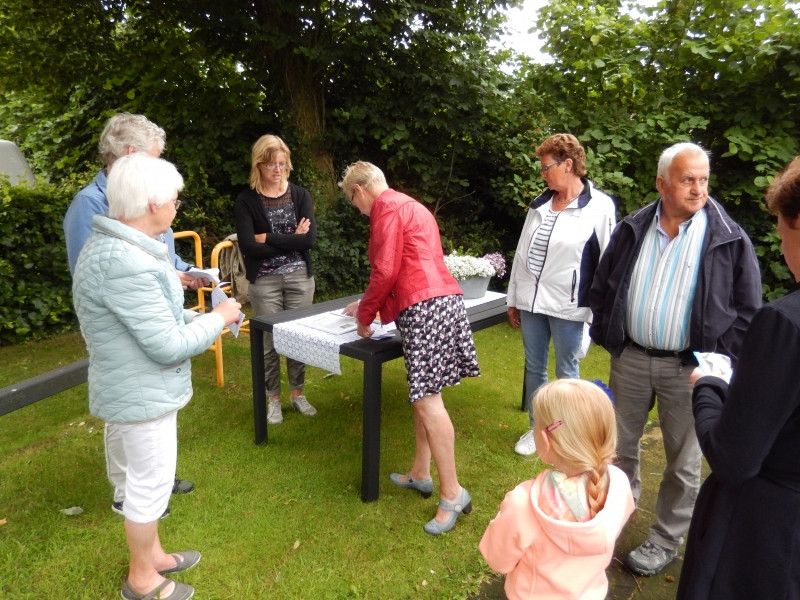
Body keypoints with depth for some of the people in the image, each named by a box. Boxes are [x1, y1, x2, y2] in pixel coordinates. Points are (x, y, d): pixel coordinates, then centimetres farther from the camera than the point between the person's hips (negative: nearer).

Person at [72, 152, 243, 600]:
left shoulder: (119, 248, 4)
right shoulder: (125, 264, -30)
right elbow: (168, 346, -26)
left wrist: (201, 318, 2)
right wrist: (218, 318, -12)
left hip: (146, 389, 10)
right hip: (142, 394, -10)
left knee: (150, 478, 24)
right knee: (150, 483, 9)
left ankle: (152, 555, 44)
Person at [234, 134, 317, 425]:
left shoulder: (300, 195, 3)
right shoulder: (246, 200, -3)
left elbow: (310, 238, -10)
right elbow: (248, 246, -15)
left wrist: (269, 238, -13)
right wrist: (291, 239, -12)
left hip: (300, 277, 2)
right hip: (264, 281, -2)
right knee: (269, 341, 5)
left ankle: (298, 393, 28)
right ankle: (273, 398, 23)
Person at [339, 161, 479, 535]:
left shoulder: (387, 210, -5)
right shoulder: (407, 205, 26)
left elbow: (385, 272, -13)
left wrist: (364, 316, 1)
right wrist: (368, 304, 36)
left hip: (425, 308, -10)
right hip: (441, 299, 10)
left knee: (427, 399, -9)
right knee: (422, 393, 14)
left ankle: (452, 493, -3)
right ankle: (420, 474, 24)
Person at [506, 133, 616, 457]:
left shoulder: (599, 207, -8)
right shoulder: (540, 204, 8)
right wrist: (513, 298, 13)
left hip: (567, 306, -5)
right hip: (531, 301, 5)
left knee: (567, 372, 8)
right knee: (534, 367, 14)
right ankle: (537, 428, 31)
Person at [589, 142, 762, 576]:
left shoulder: (730, 240, -7)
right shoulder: (631, 230, 1)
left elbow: (748, 310, -3)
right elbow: (601, 288, 8)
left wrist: (718, 362, -9)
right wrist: (605, 337, 2)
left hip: (687, 367, -2)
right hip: (629, 358, 3)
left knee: (682, 462, 11)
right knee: (620, 445, 17)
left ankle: (665, 542, 31)